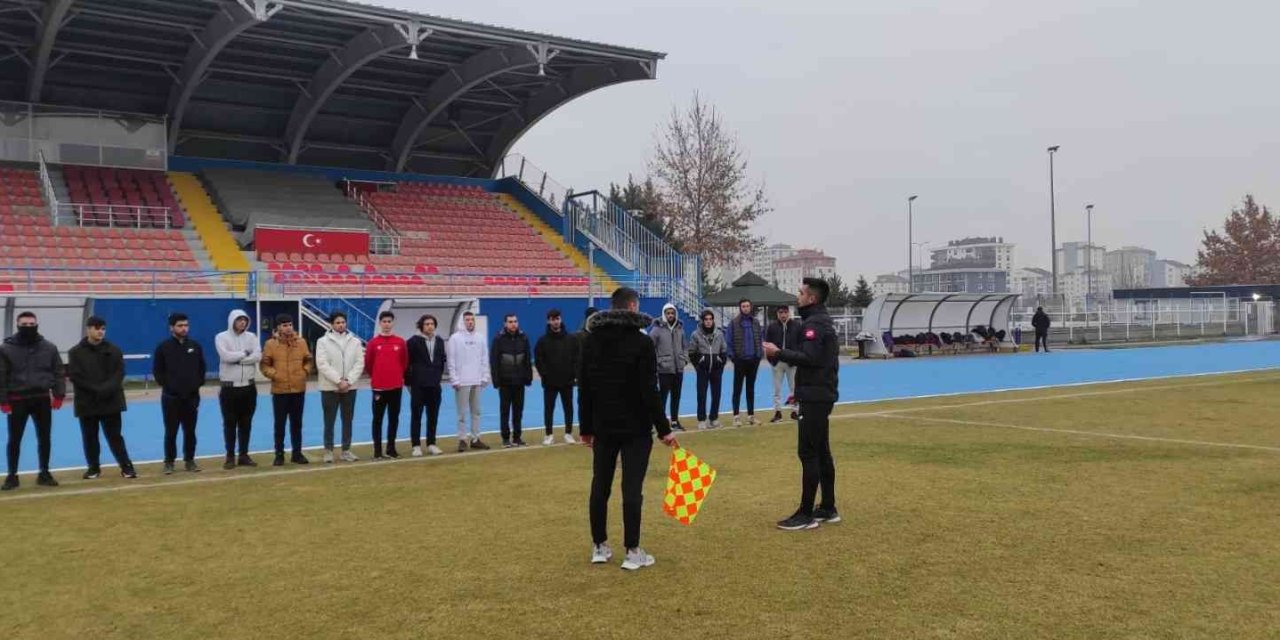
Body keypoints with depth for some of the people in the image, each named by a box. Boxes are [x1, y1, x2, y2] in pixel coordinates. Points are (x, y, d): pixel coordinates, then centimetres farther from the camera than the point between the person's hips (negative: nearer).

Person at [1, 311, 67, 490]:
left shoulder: (49, 348, 3)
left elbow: (58, 372, 5)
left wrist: (59, 394, -4)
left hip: (42, 399, 2)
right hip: (17, 400, -2)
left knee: (45, 438, 8)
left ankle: (44, 473, 19)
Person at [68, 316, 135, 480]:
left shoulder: (113, 351, 5)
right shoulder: (76, 352, 1)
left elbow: (119, 373, -2)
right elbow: (75, 376, -8)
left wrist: (106, 389, -18)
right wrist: (96, 389, -16)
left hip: (111, 402, 0)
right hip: (87, 402, 0)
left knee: (114, 436, 2)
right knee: (90, 438, 8)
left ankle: (126, 466, 7)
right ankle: (93, 467, 20)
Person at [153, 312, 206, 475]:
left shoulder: (196, 346, 6)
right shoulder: (163, 347, -3)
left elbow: (202, 368, 14)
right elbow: (157, 371, 1)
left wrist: (198, 383, 3)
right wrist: (166, 385, -5)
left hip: (192, 396, 3)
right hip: (171, 397, -2)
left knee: (190, 431, 7)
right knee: (171, 432, 2)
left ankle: (189, 460, 17)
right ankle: (169, 462, 11)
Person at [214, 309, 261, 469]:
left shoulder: (251, 337, 5)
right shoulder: (221, 337, -4)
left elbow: (258, 356, -10)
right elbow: (226, 356, -21)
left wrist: (237, 358, -16)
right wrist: (245, 353, -10)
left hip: (249, 386, 3)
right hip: (229, 387, -3)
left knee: (246, 423, 8)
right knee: (230, 423, 2)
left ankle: (244, 455, 16)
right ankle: (230, 456, 10)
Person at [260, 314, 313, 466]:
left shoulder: (301, 342, 4)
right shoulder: (271, 344, -4)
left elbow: (309, 361, 12)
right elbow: (265, 365, -1)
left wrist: (305, 372, -3)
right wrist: (274, 374, -14)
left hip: (299, 389, 2)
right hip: (279, 390, -2)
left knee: (297, 423, 10)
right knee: (280, 424, 3)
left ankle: (297, 453, 18)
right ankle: (279, 455, 12)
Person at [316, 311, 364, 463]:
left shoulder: (355, 342, 6)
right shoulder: (323, 341, -3)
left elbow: (359, 363, -1)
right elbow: (322, 364, -11)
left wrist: (348, 381, -13)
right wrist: (338, 381, -17)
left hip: (350, 387, 3)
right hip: (329, 387, -3)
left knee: (348, 421, 8)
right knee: (329, 421, 2)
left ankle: (346, 450, 17)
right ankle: (328, 450, 11)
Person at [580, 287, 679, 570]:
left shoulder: (591, 340, 5)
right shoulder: (641, 342, -11)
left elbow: (585, 388, 7)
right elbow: (649, 391, -15)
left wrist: (587, 427, 13)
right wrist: (663, 428, -10)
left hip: (603, 426, 5)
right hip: (635, 427, -5)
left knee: (600, 486, 11)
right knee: (632, 489, -2)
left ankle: (599, 547, 18)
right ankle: (632, 552, 1)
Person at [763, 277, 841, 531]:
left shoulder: (814, 323, -15)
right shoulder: (824, 321, 17)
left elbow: (808, 357, -25)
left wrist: (778, 353, -19)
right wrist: (801, 390, 14)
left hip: (815, 397, -10)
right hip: (821, 394, 10)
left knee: (807, 452, -8)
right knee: (821, 451, 13)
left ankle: (806, 514, -6)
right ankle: (828, 509, 19)